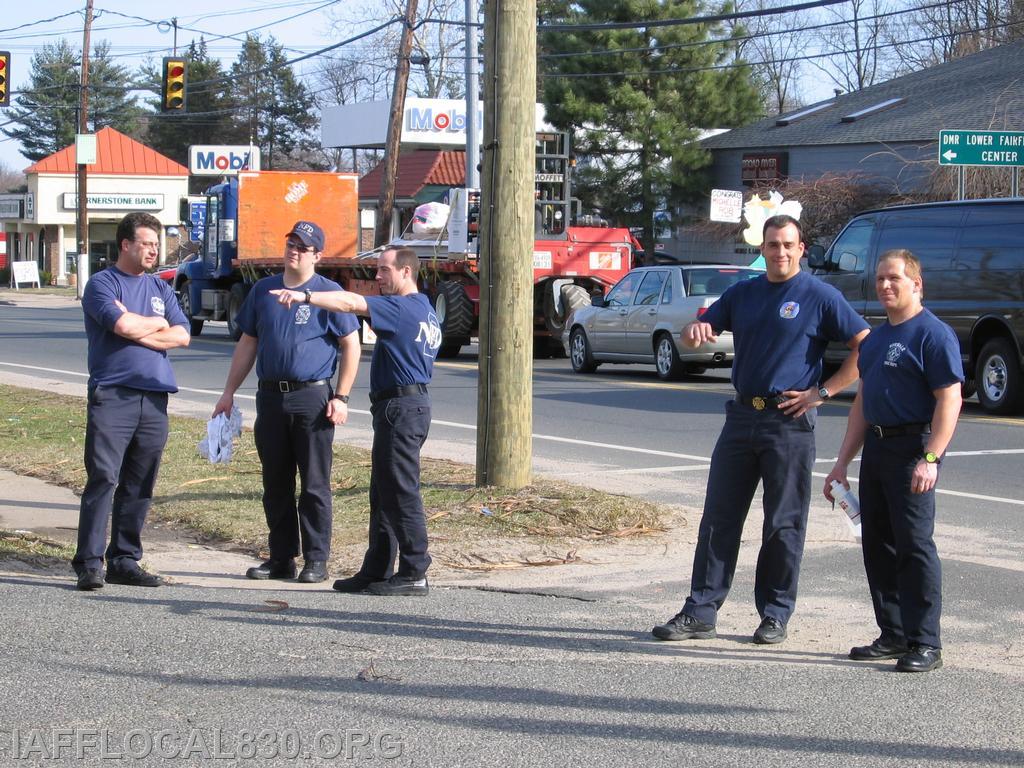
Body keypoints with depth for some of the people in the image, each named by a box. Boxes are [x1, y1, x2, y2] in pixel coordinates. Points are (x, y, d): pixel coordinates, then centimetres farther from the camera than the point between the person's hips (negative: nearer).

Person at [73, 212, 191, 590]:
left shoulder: (161, 289, 18)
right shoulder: (102, 284, 1)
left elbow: (182, 335, 5)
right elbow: (123, 325, -16)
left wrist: (138, 332, -7)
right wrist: (158, 323, 2)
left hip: (154, 397, 5)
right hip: (112, 394, -5)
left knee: (140, 486, 6)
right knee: (103, 478, -10)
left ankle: (125, 560, 13)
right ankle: (89, 563, -9)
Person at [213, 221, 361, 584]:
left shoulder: (329, 293, -2)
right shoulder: (263, 290, 12)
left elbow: (351, 346, -2)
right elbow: (247, 343, 18)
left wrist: (341, 397, -9)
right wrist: (230, 391, 14)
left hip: (312, 398, -5)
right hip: (271, 397, 5)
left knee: (314, 484, -1)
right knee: (275, 483, 9)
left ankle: (316, 560, 5)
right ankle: (281, 558, 17)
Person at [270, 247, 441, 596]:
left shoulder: (401, 307, -13)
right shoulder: (426, 312, 18)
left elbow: (351, 302, -25)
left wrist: (304, 296, -31)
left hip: (400, 406, -11)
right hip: (414, 401, 11)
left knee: (401, 492, -7)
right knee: (384, 494, 13)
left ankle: (414, 573, -4)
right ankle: (377, 571, 18)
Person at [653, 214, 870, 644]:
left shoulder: (819, 297, -3)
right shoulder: (742, 294, 13)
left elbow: (864, 348, -5)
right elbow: (696, 337, 15)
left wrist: (822, 392, -10)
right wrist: (695, 332, -10)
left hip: (789, 421, -5)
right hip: (742, 416, 5)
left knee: (784, 524, 2)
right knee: (719, 517, 4)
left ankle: (775, 616, 12)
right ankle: (700, 612, 8)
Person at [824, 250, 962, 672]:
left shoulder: (933, 334, -9)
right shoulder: (875, 338, 17)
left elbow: (950, 399, -16)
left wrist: (930, 458, -24)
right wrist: (843, 461, 19)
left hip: (912, 447, -9)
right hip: (876, 447, 9)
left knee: (914, 545, -8)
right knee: (877, 543, 10)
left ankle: (926, 644, -3)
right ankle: (893, 635, 20)